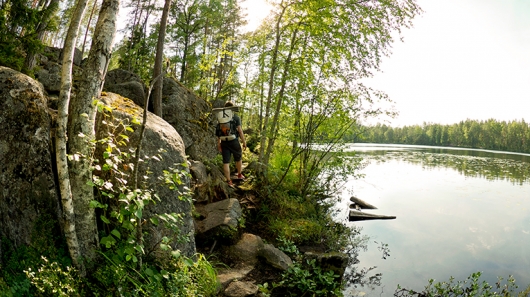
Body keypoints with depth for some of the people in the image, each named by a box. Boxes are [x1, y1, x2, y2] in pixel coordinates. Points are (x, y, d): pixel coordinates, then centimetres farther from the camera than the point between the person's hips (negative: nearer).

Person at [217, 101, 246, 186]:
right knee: (238, 158, 20)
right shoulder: (236, 117, -7)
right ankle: (239, 175, 37)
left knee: (226, 162, 3)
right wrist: (244, 142, -4)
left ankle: (229, 181, 3)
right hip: (234, 141, -3)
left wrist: (218, 143, 14)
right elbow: (240, 131, -11)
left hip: (224, 142, 3)